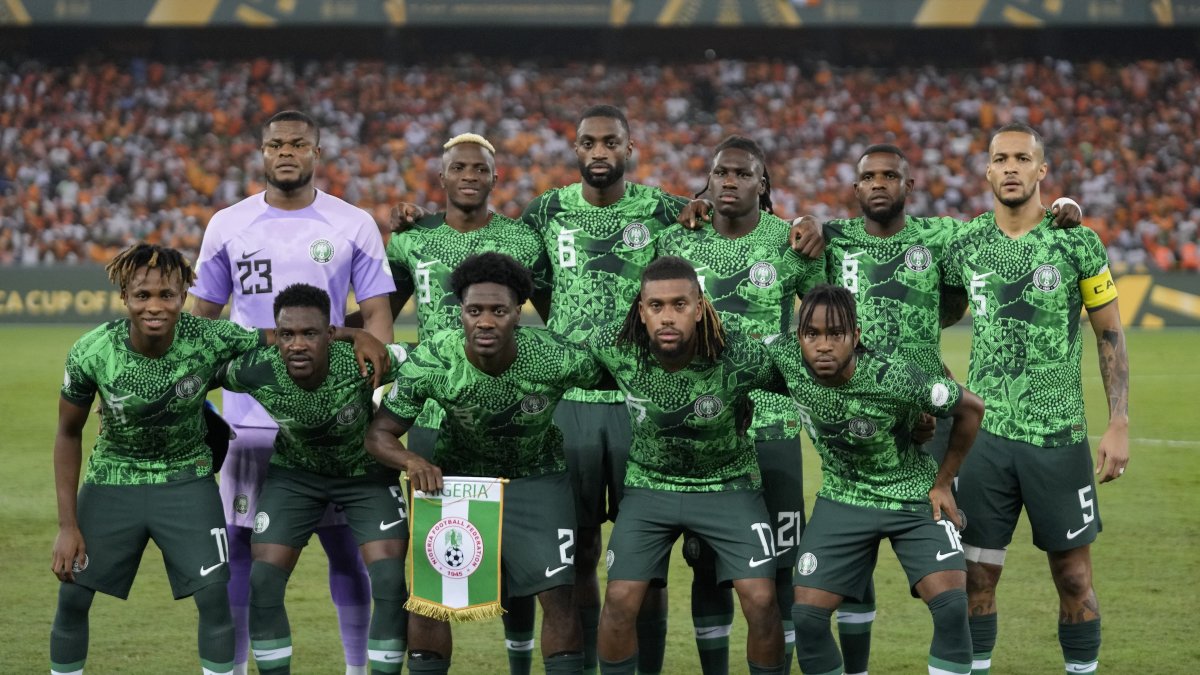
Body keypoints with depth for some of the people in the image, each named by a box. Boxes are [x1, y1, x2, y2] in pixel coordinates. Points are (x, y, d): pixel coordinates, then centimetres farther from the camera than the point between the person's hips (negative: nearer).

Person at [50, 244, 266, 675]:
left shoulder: (211, 341, -23)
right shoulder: (91, 353, -21)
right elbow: (68, 434, -7)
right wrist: (67, 524, -8)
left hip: (186, 478, 0)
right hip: (113, 477, 1)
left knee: (214, 596, -9)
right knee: (72, 597, 0)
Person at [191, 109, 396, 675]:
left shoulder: (354, 226, 2)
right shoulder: (227, 226, 5)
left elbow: (376, 314, 2)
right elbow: (202, 316, 10)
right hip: (249, 413, 1)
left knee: (344, 543, 4)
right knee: (239, 544, 4)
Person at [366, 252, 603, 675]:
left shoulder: (555, 360, -30)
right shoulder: (430, 362, -27)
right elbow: (380, 433, -18)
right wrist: (412, 462, -38)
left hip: (535, 475, -1)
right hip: (457, 475, 1)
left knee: (558, 595, -7)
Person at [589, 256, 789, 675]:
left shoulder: (739, 358, -26)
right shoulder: (613, 349, -20)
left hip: (728, 483, -2)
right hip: (650, 482, 2)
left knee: (761, 601, -11)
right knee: (620, 601, -7)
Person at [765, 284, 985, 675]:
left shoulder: (894, 379, -29)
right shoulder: (785, 358, -21)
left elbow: (971, 409, -14)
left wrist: (942, 484, -7)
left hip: (914, 498, -3)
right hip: (842, 499, 3)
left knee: (951, 606, -19)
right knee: (807, 614, -7)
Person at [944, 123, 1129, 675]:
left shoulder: (1077, 243, -3)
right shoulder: (965, 247, 3)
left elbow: (1110, 334, 2)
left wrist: (1119, 424, -4)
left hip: (1059, 437, -2)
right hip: (984, 437, 2)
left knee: (1074, 578, 5)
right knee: (976, 577, 3)